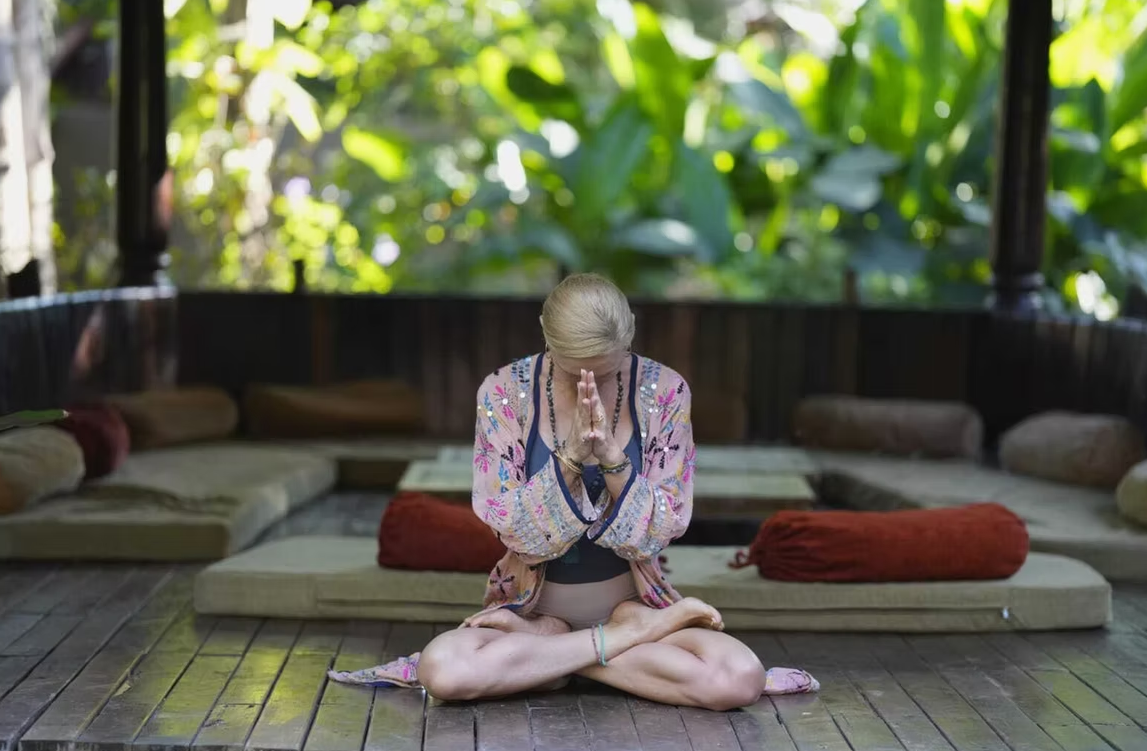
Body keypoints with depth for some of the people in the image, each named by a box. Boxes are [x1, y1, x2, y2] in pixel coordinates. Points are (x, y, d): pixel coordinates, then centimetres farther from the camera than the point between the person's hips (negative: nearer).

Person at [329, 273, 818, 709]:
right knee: (442, 672, -32)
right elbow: (515, 533, -14)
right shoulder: (503, 393, -10)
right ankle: (628, 640, -11)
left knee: (742, 680, -28)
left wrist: (612, 454, -27)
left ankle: (535, 651, -10)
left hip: (632, 601, 1)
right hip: (533, 605, 0)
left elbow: (657, 535, -11)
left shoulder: (664, 392, -9)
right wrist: (571, 454, -28)